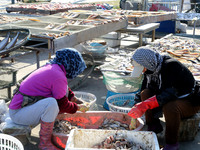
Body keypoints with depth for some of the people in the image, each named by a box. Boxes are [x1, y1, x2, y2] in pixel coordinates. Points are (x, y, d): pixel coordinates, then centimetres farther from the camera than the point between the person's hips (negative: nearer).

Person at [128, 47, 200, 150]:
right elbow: (143, 90, 2)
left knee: (169, 107, -38)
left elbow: (170, 93, -39)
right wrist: (137, 109, -11)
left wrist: (145, 105, -45)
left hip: (191, 102, -7)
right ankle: (153, 126, 1)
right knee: (145, 93, -14)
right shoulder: (150, 69, -5)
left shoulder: (172, 66, -29)